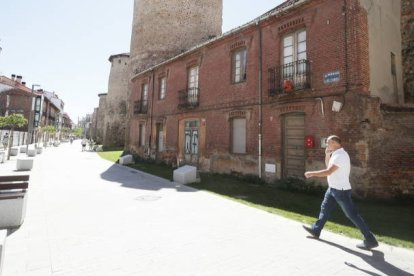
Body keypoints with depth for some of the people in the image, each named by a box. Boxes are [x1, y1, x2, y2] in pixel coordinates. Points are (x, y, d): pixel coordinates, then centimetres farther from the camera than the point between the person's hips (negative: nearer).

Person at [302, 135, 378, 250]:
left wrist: (311, 173, -20)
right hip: (333, 188, 10)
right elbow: (328, 166, 18)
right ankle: (316, 230, 30)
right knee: (325, 208, 17)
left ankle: (370, 240, 12)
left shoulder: (340, 155, -24)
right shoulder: (336, 154, 7)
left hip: (341, 190, -10)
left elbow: (328, 172, -30)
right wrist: (327, 154, 3)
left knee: (352, 215, -1)